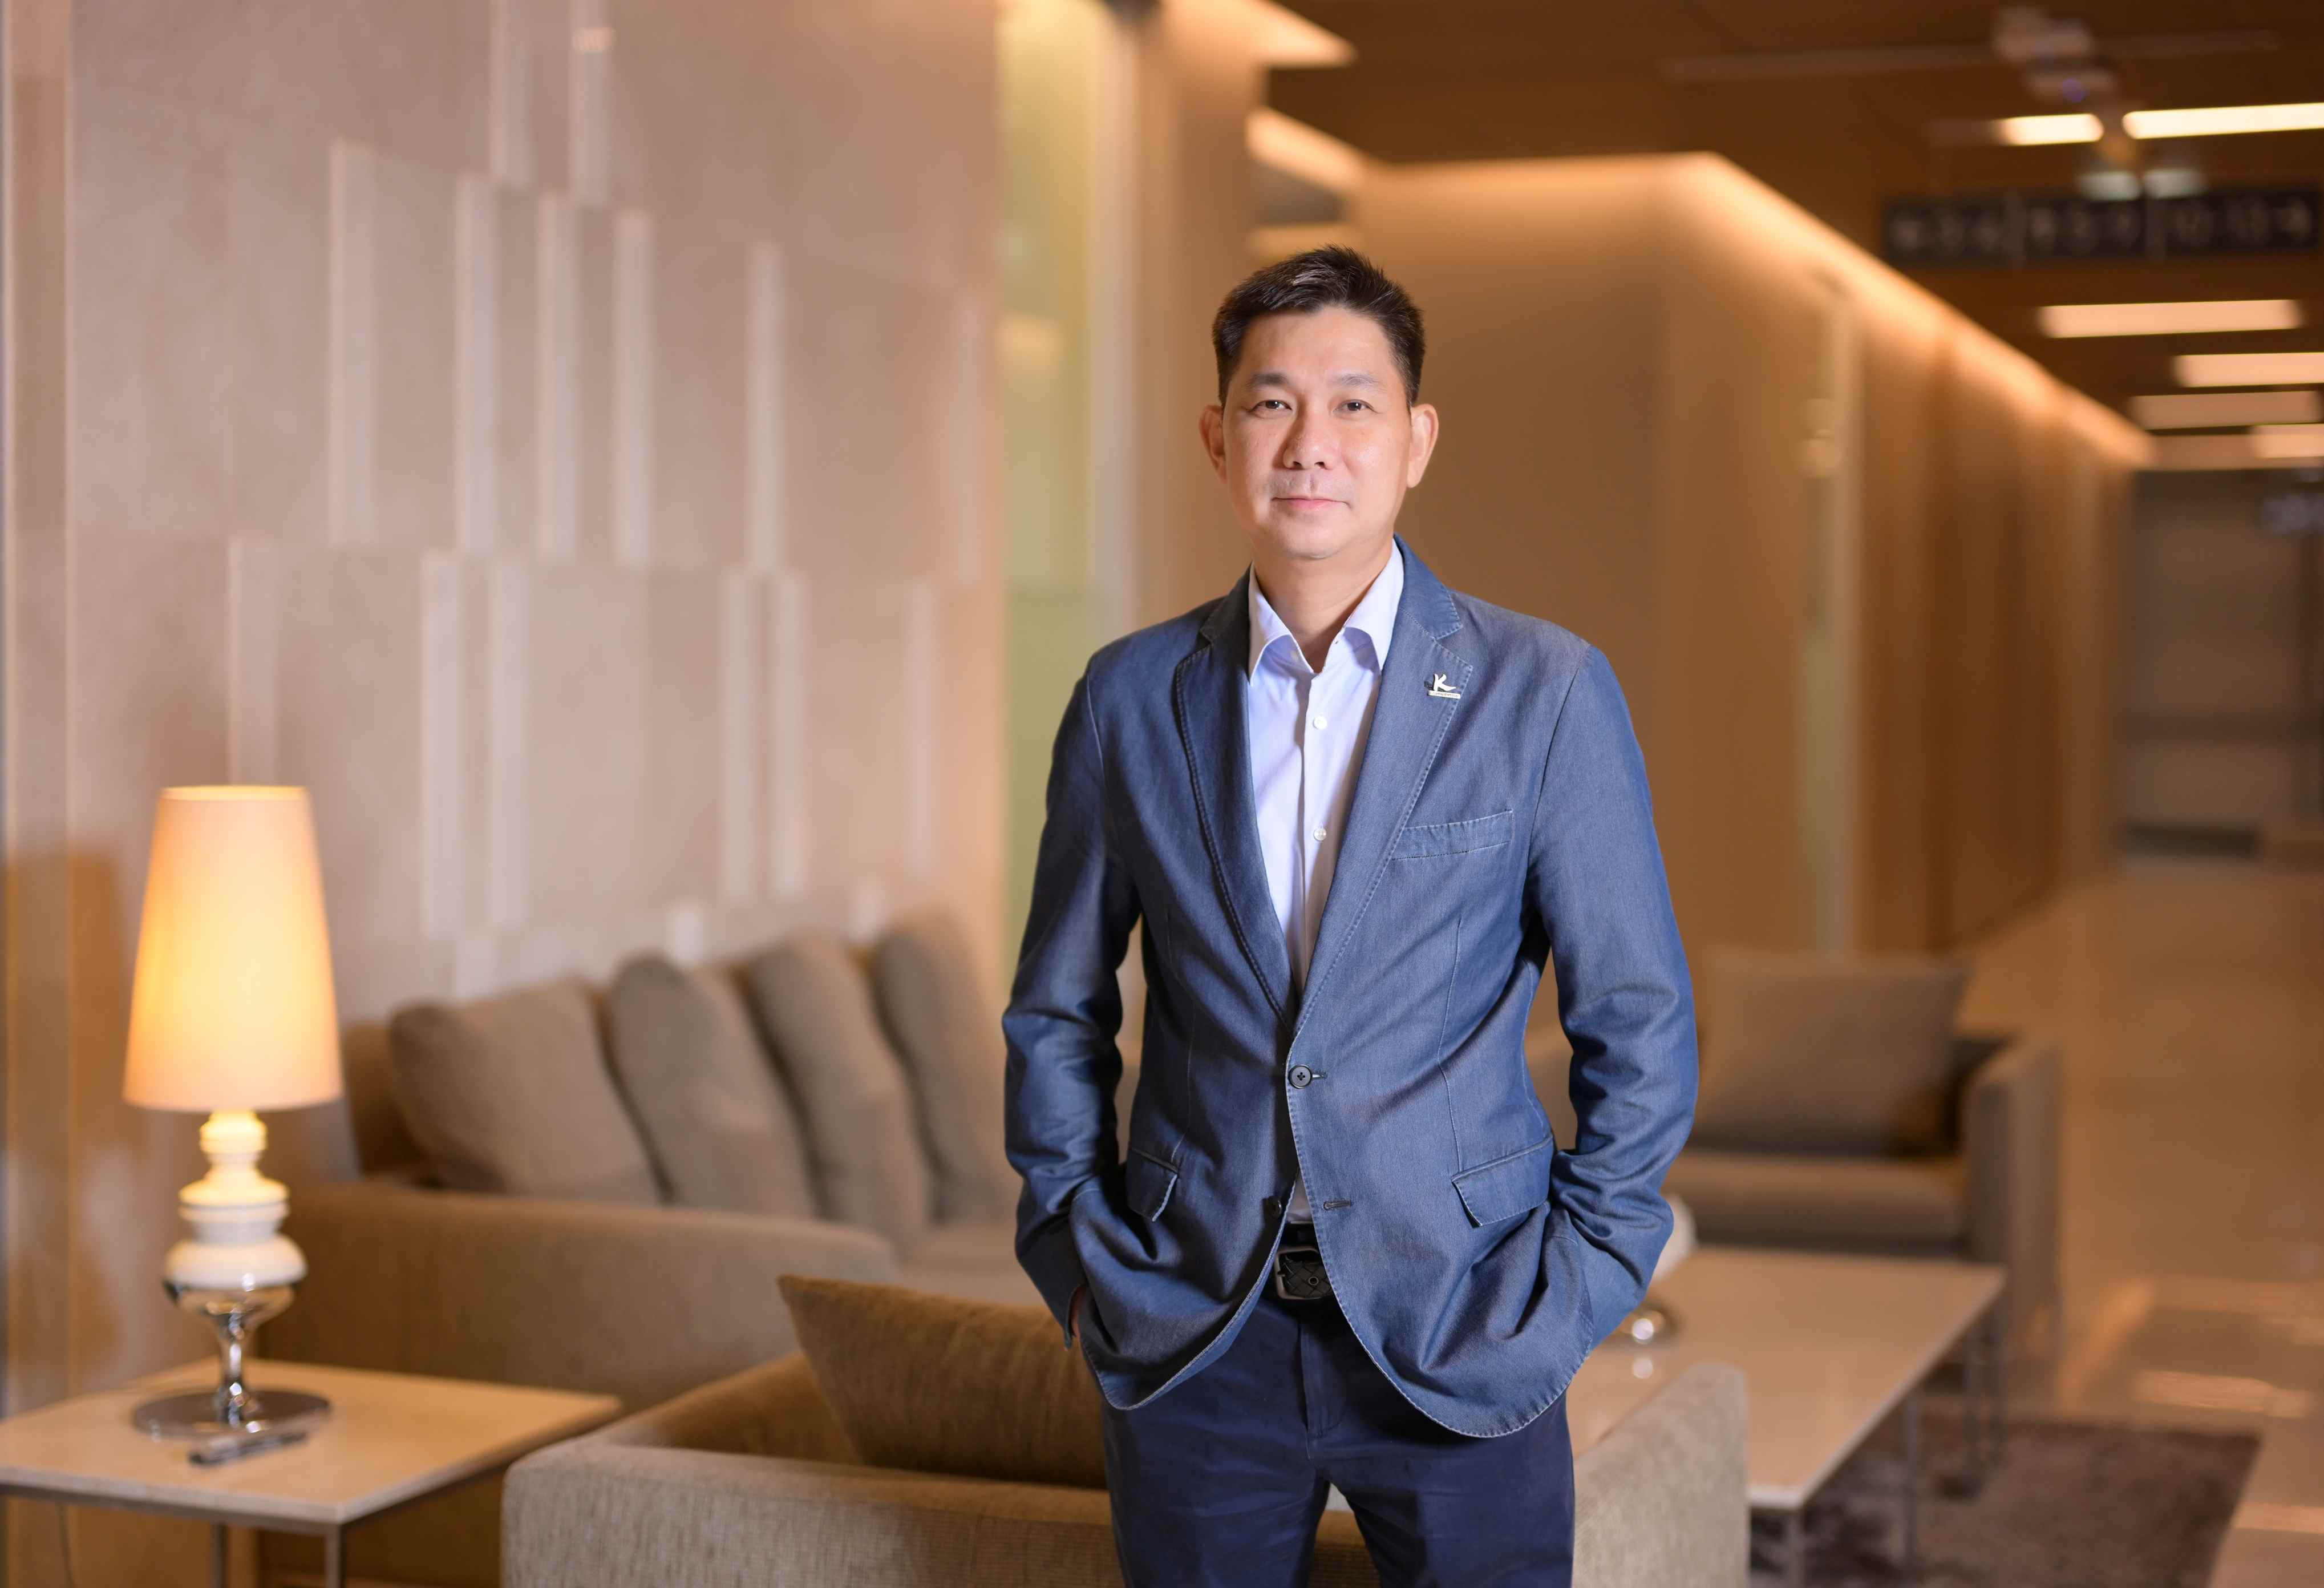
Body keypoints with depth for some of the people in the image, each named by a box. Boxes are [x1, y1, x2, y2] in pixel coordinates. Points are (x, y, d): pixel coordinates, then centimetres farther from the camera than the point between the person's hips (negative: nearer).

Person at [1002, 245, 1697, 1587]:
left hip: (1456, 1330, -1)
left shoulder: (1546, 693, -2)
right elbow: (1057, 1009, 12)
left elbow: (1641, 1023, 1)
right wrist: (1077, 1251, 5)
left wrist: (1572, 1286, -4)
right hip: (1191, 1341, 2)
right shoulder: (1131, 698, 4)